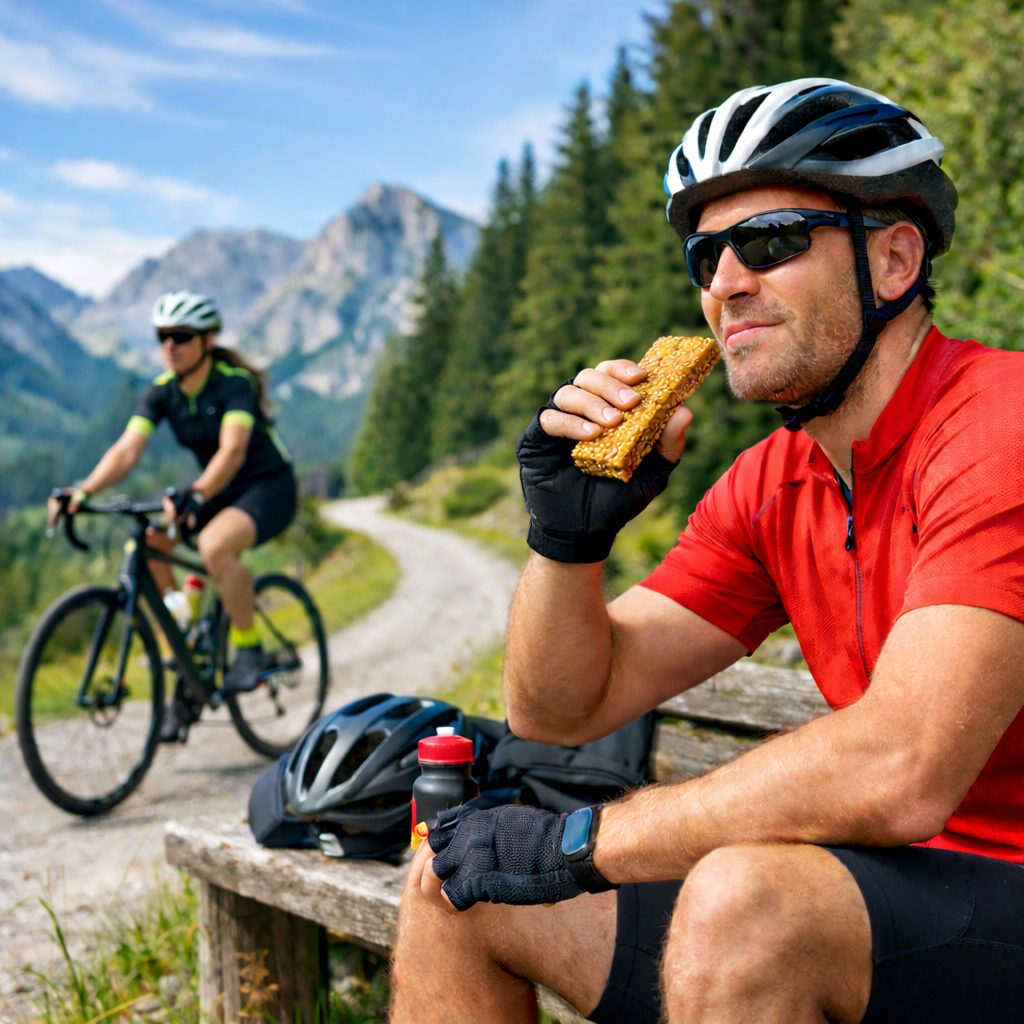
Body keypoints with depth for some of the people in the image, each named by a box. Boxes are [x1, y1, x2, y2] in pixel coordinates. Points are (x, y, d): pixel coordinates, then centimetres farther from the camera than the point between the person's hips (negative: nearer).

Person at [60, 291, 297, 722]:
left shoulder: (235, 382, -22)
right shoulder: (161, 391, -6)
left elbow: (232, 451, -36)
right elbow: (126, 450, -16)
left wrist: (195, 496, -54)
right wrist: (83, 490, -35)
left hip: (269, 487, -6)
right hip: (217, 490, 7)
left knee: (213, 545, -36)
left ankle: (249, 649, -14)